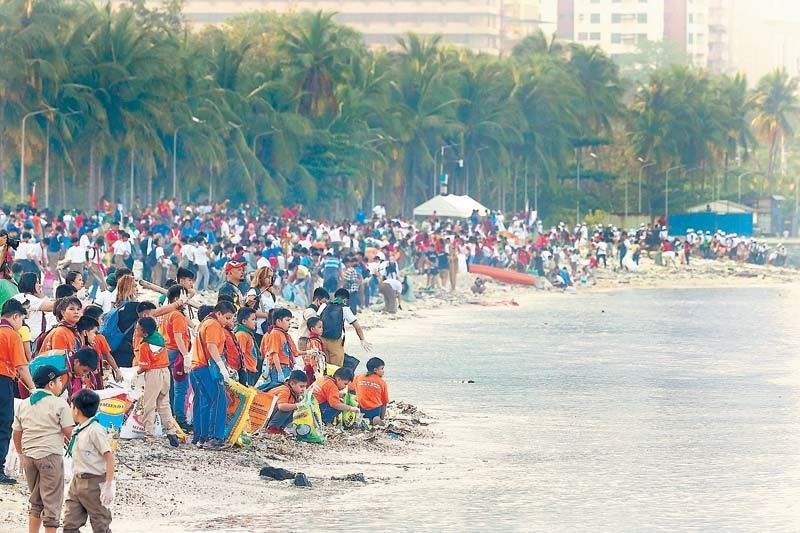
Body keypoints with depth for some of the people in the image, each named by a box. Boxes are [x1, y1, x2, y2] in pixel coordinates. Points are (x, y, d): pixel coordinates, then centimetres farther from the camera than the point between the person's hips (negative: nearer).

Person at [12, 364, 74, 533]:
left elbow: (17, 434, 12)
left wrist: (22, 455, 23)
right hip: (50, 455, -6)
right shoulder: (59, 404, -8)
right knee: (52, 501, 1)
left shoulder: (24, 404, 10)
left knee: (36, 501, 18)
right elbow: (69, 432, -10)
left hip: (29, 456, 6)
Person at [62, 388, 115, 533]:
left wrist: (109, 486, -22)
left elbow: (109, 457, -19)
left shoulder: (95, 430, -16)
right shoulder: (78, 431, 10)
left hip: (93, 483, -8)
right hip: (77, 481, 8)